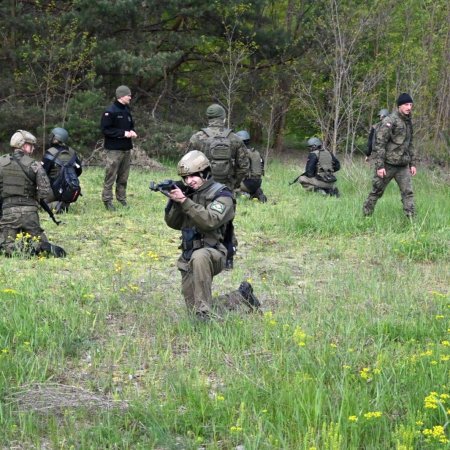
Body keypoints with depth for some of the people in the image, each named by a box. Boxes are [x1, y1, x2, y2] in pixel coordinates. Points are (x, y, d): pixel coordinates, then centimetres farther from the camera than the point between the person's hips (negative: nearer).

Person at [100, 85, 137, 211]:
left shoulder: (127, 111, 13)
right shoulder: (110, 111, -11)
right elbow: (105, 129, -15)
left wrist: (132, 132, 2)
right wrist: (123, 133, -18)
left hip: (126, 148, 8)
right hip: (114, 149, -8)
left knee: (123, 177, 12)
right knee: (110, 176, -5)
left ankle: (122, 199, 20)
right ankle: (107, 201, -1)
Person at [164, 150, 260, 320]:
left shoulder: (221, 194, -9)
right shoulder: (189, 193, 9)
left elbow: (209, 221, -25)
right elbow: (173, 223, 6)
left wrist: (184, 202, -29)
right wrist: (174, 201, -12)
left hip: (212, 254, -7)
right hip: (188, 259, 7)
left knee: (199, 257, -42)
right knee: (195, 309, 5)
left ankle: (204, 311, -35)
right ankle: (242, 298, 26)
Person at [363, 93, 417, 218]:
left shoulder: (408, 122, 11)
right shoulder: (389, 121, -13)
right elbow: (379, 143, -16)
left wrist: (413, 163, 15)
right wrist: (379, 166, -20)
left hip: (403, 166, 6)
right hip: (388, 165, -6)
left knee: (408, 193, -3)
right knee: (376, 192, 4)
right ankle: (366, 215, 18)